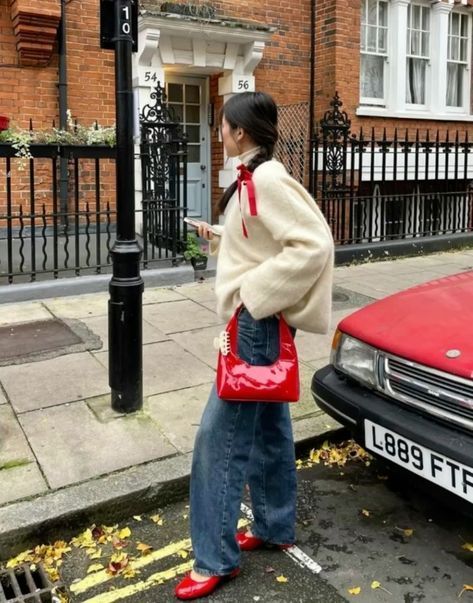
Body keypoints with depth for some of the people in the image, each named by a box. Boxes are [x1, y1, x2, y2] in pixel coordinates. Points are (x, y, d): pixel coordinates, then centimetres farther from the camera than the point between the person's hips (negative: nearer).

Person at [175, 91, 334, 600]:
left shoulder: (267, 179, -18)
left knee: (220, 435, -4)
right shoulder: (253, 179, 12)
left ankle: (214, 559, 11)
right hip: (255, 320, 10)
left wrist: (255, 295, -24)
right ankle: (274, 526, 34)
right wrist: (216, 236, 10)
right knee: (267, 428, 18)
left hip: (258, 323, -10)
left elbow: (313, 244, -26)